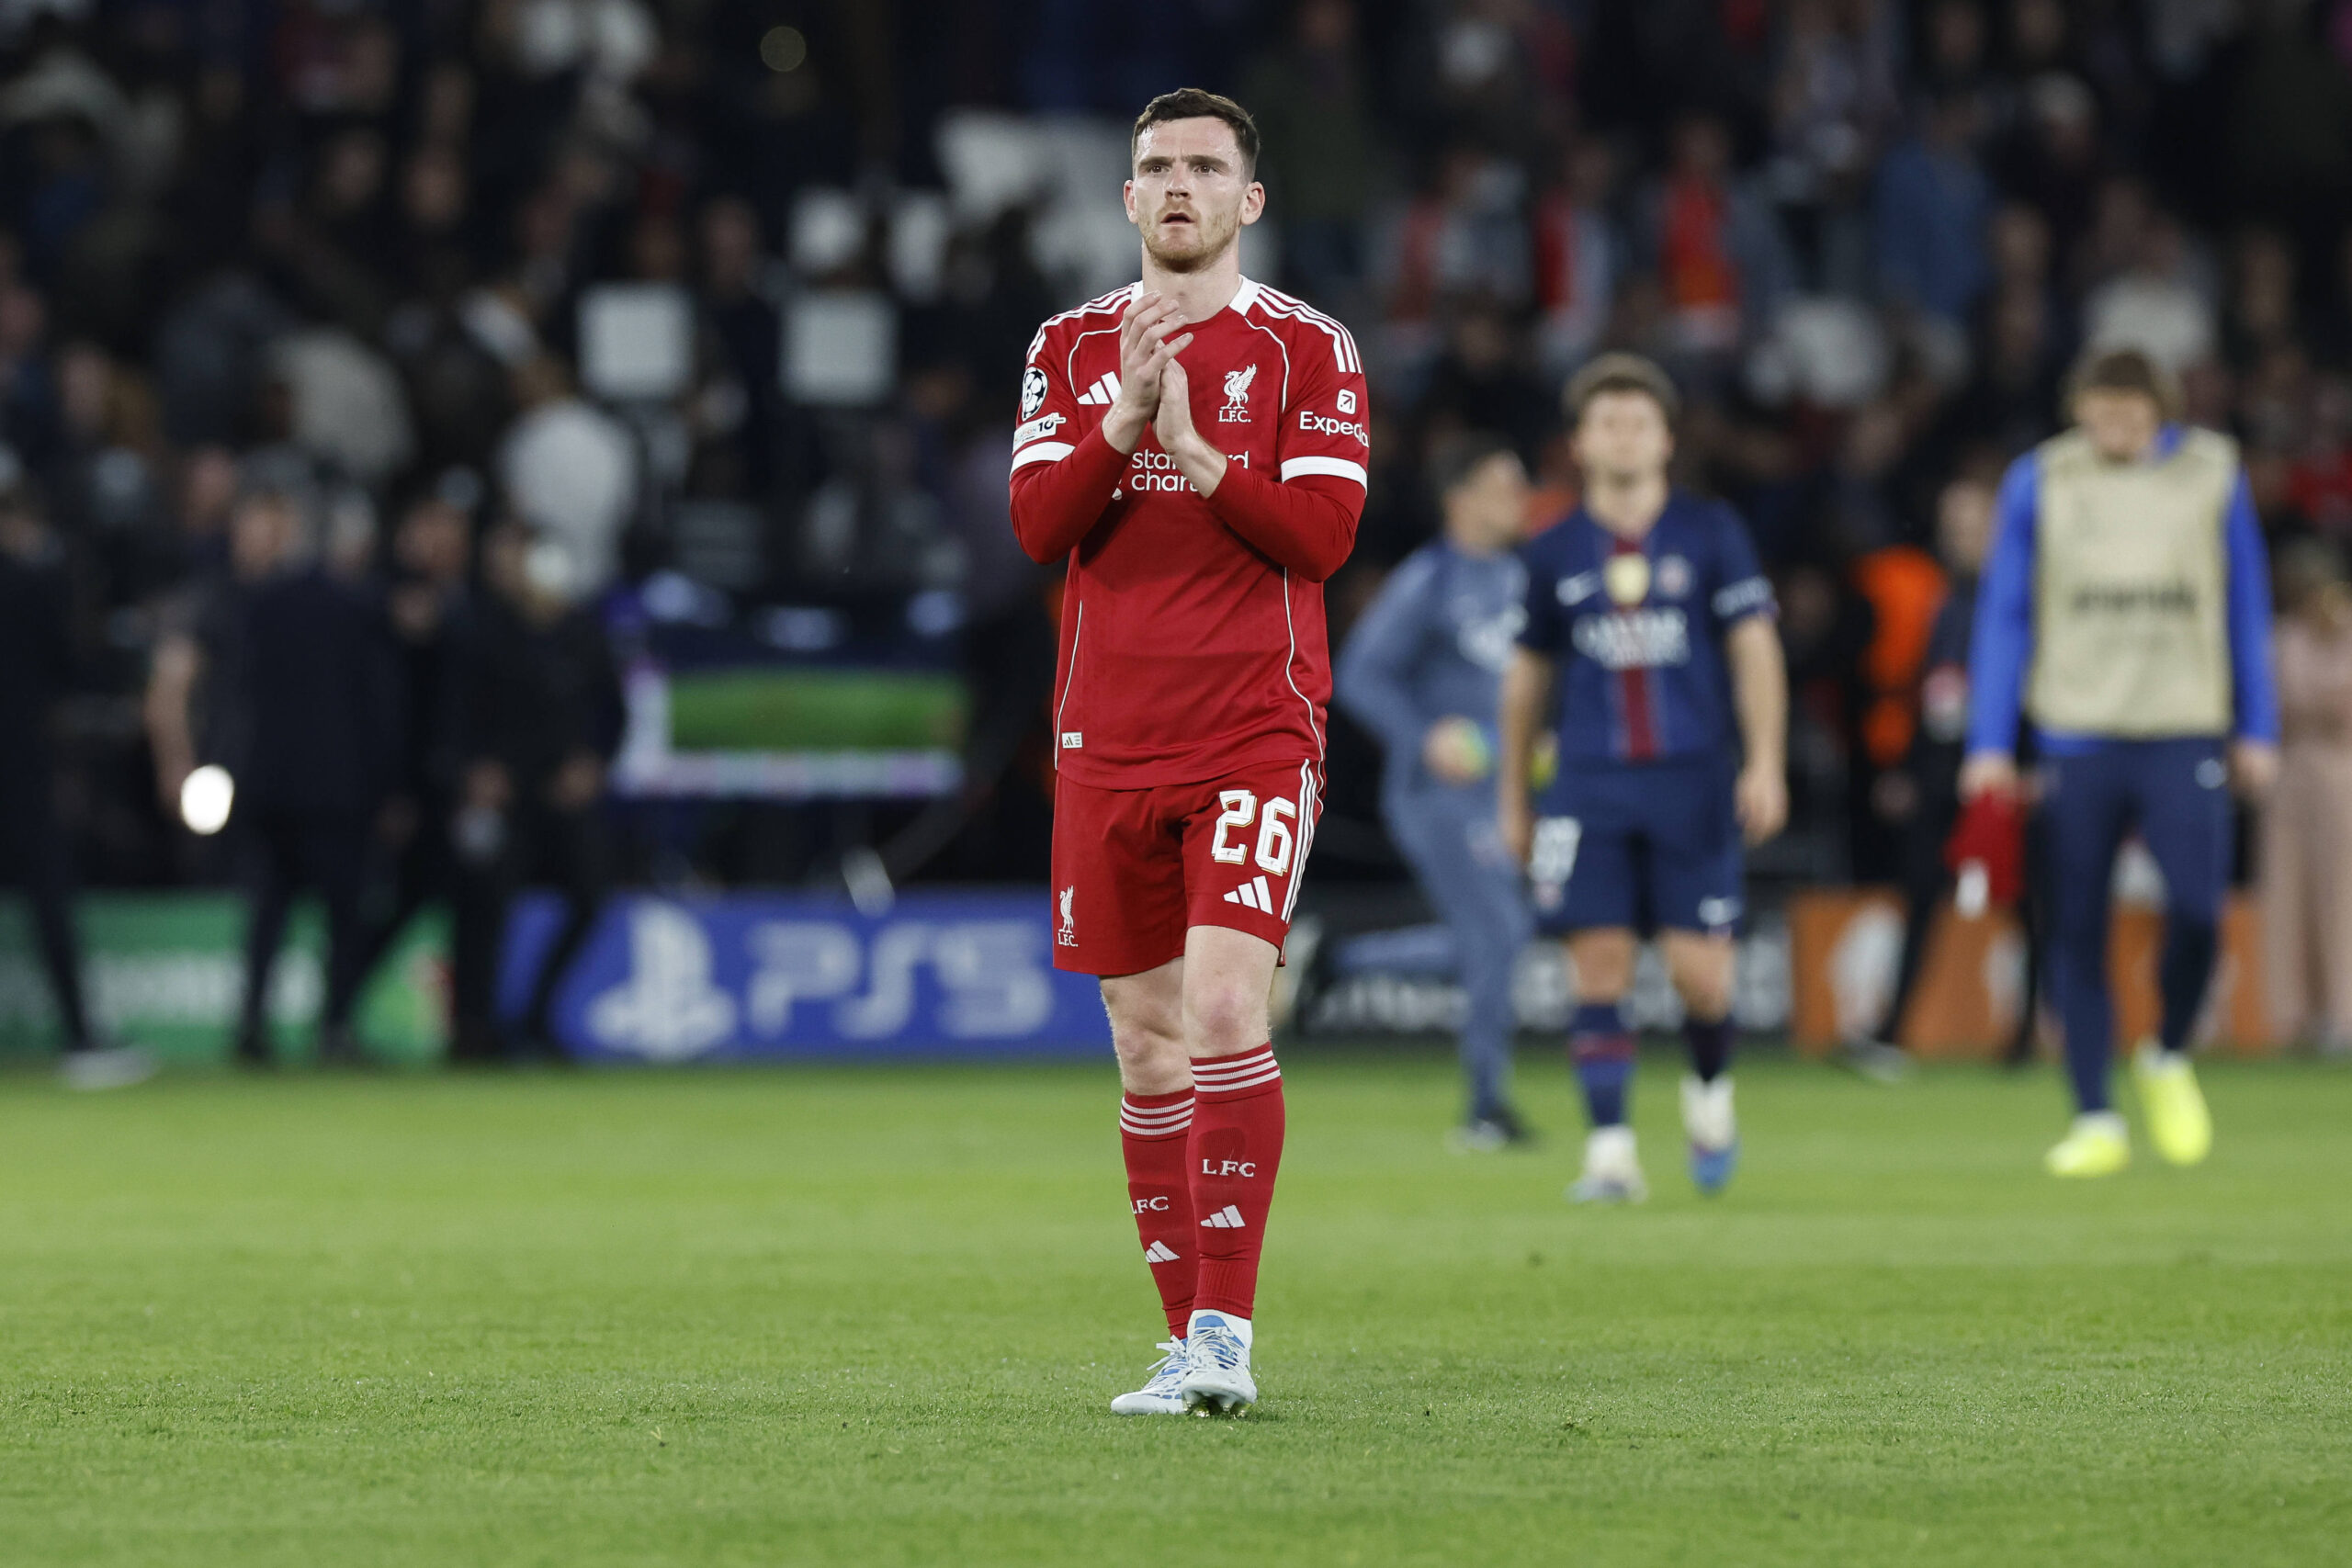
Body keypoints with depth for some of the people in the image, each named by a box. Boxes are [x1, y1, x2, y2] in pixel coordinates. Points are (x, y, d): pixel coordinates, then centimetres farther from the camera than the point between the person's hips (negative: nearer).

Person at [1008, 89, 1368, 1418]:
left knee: (1224, 1007, -18)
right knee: (1146, 1039, 5)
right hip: (1108, 743, 4)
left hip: (1258, 733, -4)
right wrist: (1126, 414, -15)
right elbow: (1039, 523, -2)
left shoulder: (1308, 348, 2)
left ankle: (1226, 1335, -20)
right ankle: (1191, 1345, 12)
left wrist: (1196, 449, -16)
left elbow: (1322, 535, -7)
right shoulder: (1072, 347, 11)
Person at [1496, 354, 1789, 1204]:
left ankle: (1709, 1093, 26)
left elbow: (1755, 651, 3)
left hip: (1693, 781, -1)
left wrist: (1765, 763, -7)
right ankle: (1611, 1152, -5)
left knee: (1698, 971, -5)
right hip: (1590, 783, 1)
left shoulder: (1710, 532, 4)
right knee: (1599, 966, -8)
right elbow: (1527, 677, 17)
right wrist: (1513, 797, 19)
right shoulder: (1554, 553, 8)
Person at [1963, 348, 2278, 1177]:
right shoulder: (2040, 481, 2)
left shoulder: (2211, 473, 5)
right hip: (2076, 735, 0)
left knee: (2196, 914, -12)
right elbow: (2004, 613, 6)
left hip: (2185, 733, 0)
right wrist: (1990, 744, 1)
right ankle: (2095, 1121, 8)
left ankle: (2167, 1059, 17)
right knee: (2077, 931, 0)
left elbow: (2246, 606, 12)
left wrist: (2256, 729, 10)